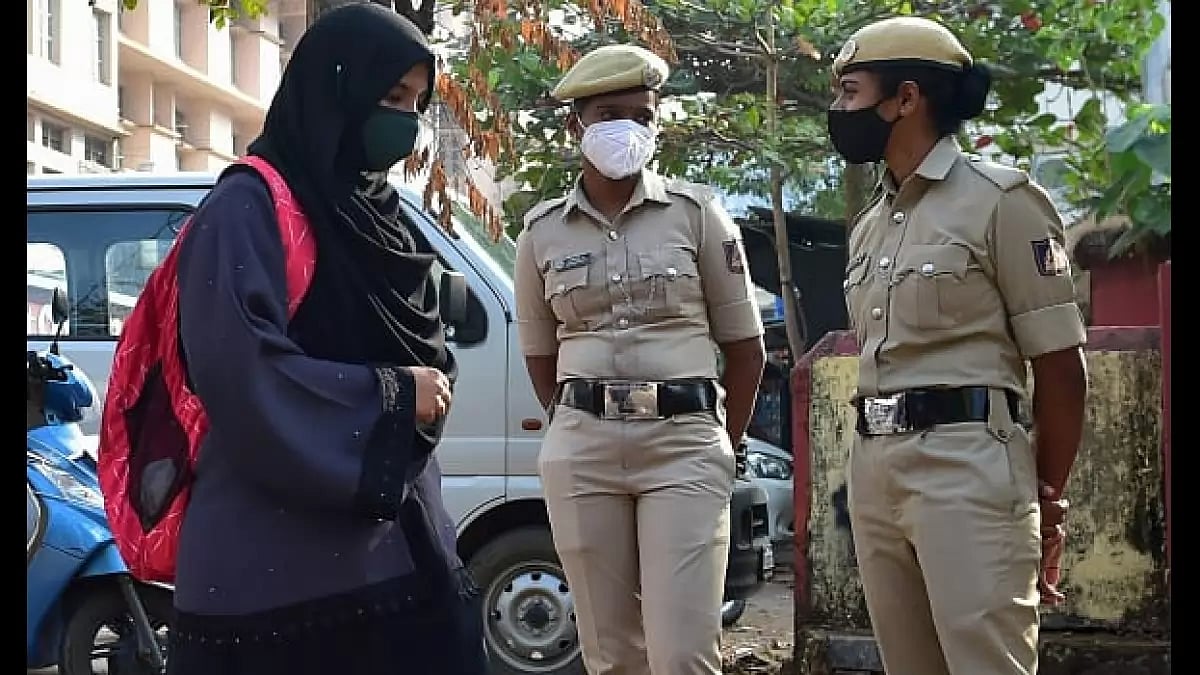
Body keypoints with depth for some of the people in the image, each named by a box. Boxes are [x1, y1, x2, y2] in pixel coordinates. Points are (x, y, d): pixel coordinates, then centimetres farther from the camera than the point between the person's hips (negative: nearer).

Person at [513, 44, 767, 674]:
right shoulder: (542, 230, 7)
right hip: (580, 449, 2)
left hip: (685, 440, -2)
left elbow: (744, 345, 6)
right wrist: (582, 428, 12)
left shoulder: (696, 212, 2)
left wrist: (720, 448, 9)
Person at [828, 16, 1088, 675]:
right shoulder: (868, 226, 19)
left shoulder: (999, 199, -3)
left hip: (968, 461, -7)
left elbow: (1061, 368, -4)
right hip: (873, 464, 7)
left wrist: (1046, 505, -2)